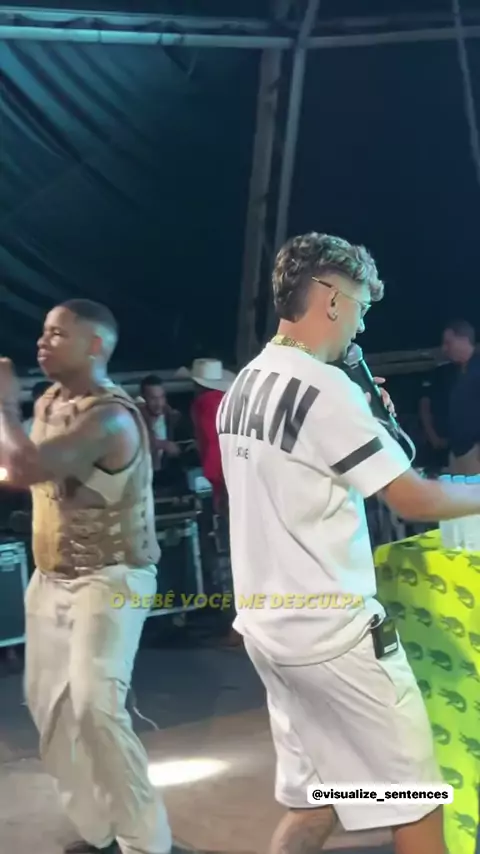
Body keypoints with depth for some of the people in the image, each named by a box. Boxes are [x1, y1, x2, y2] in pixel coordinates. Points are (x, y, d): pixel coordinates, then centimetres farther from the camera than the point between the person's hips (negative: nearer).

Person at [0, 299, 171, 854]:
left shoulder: (110, 416, -22)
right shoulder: (49, 402, 7)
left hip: (109, 579, -9)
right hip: (52, 578, 10)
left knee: (93, 705, -21)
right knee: (48, 703, 12)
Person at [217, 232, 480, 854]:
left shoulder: (242, 390, 10)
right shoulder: (322, 384, -17)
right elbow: (413, 499, -15)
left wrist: (364, 423, 14)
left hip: (269, 625, 9)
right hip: (331, 631, -9)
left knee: (311, 804, 17)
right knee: (415, 801, 6)